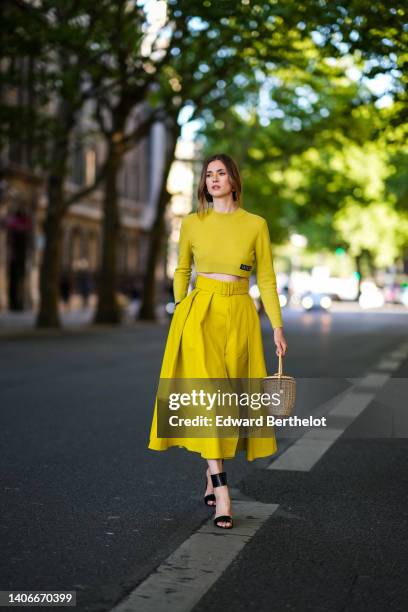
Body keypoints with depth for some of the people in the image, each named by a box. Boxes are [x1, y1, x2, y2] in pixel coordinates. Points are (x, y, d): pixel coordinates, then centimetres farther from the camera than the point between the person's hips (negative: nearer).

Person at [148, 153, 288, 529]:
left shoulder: (256, 225, 4)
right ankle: (222, 490, -16)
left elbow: (267, 278, 5)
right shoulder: (192, 223, 6)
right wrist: (179, 310, 9)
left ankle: (213, 477, 22)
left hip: (240, 317, 1)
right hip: (200, 313, -1)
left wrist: (278, 327, 0)